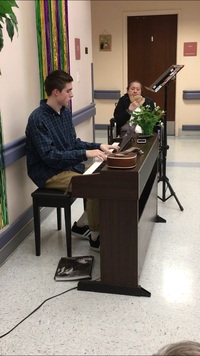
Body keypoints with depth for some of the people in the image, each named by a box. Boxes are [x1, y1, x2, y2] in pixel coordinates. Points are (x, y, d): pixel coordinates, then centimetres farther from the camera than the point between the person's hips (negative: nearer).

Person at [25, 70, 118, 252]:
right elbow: (49, 156, -25)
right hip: (49, 173, -8)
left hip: (68, 166, 9)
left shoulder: (66, 112, 6)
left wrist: (98, 146, -1)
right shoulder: (38, 119, -20)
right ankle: (95, 235, -4)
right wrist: (86, 154, -29)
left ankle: (82, 224, 11)